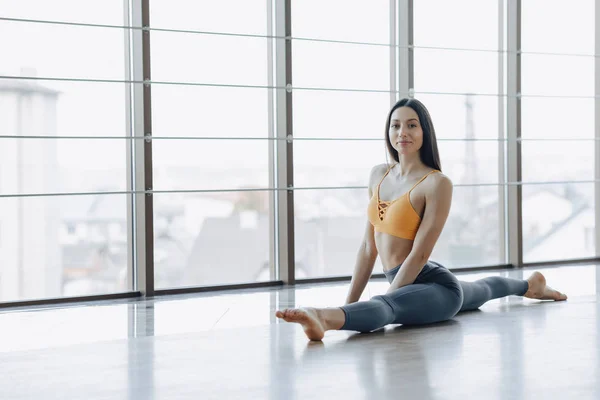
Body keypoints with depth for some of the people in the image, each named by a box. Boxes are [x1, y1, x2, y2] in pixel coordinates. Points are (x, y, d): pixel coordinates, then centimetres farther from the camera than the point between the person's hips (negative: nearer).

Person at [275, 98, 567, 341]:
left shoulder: (437, 183, -20)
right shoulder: (378, 175, 0)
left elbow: (419, 254, -24)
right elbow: (368, 246, 3)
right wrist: (349, 303, -1)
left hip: (435, 286, -9)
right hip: (406, 284, 9)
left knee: (384, 307, -43)